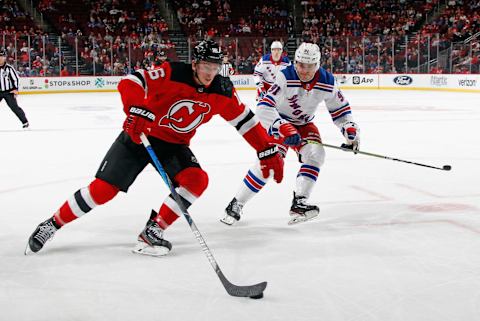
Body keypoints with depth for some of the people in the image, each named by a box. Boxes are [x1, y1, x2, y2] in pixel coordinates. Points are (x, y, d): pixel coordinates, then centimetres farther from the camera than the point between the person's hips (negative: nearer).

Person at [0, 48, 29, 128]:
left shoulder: (9, 68, -9)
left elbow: (16, 78, -4)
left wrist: (15, 89, -8)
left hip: (8, 92, -3)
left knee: (14, 107, -4)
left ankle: (25, 121, 7)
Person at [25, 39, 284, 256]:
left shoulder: (222, 91, -9)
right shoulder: (173, 74, -21)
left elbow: (245, 121, -1)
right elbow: (129, 83, -26)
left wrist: (267, 151, -4)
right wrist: (136, 110, -41)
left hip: (174, 144, 4)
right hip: (140, 135, -4)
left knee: (197, 180, -21)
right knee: (103, 189, -11)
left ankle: (152, 232, -12)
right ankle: (52, 224, 7)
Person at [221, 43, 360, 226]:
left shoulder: (327, 82, -15)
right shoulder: (285, 78, -30)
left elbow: (340, 108, 2)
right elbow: (264, 107, -39)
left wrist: (350, 129, -11)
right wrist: (283, 128, -49)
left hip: (304, 125, 5)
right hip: (279, 122, -4)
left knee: (316, 154, -20)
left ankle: (299, 203, -13)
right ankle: (236, 204, -7)